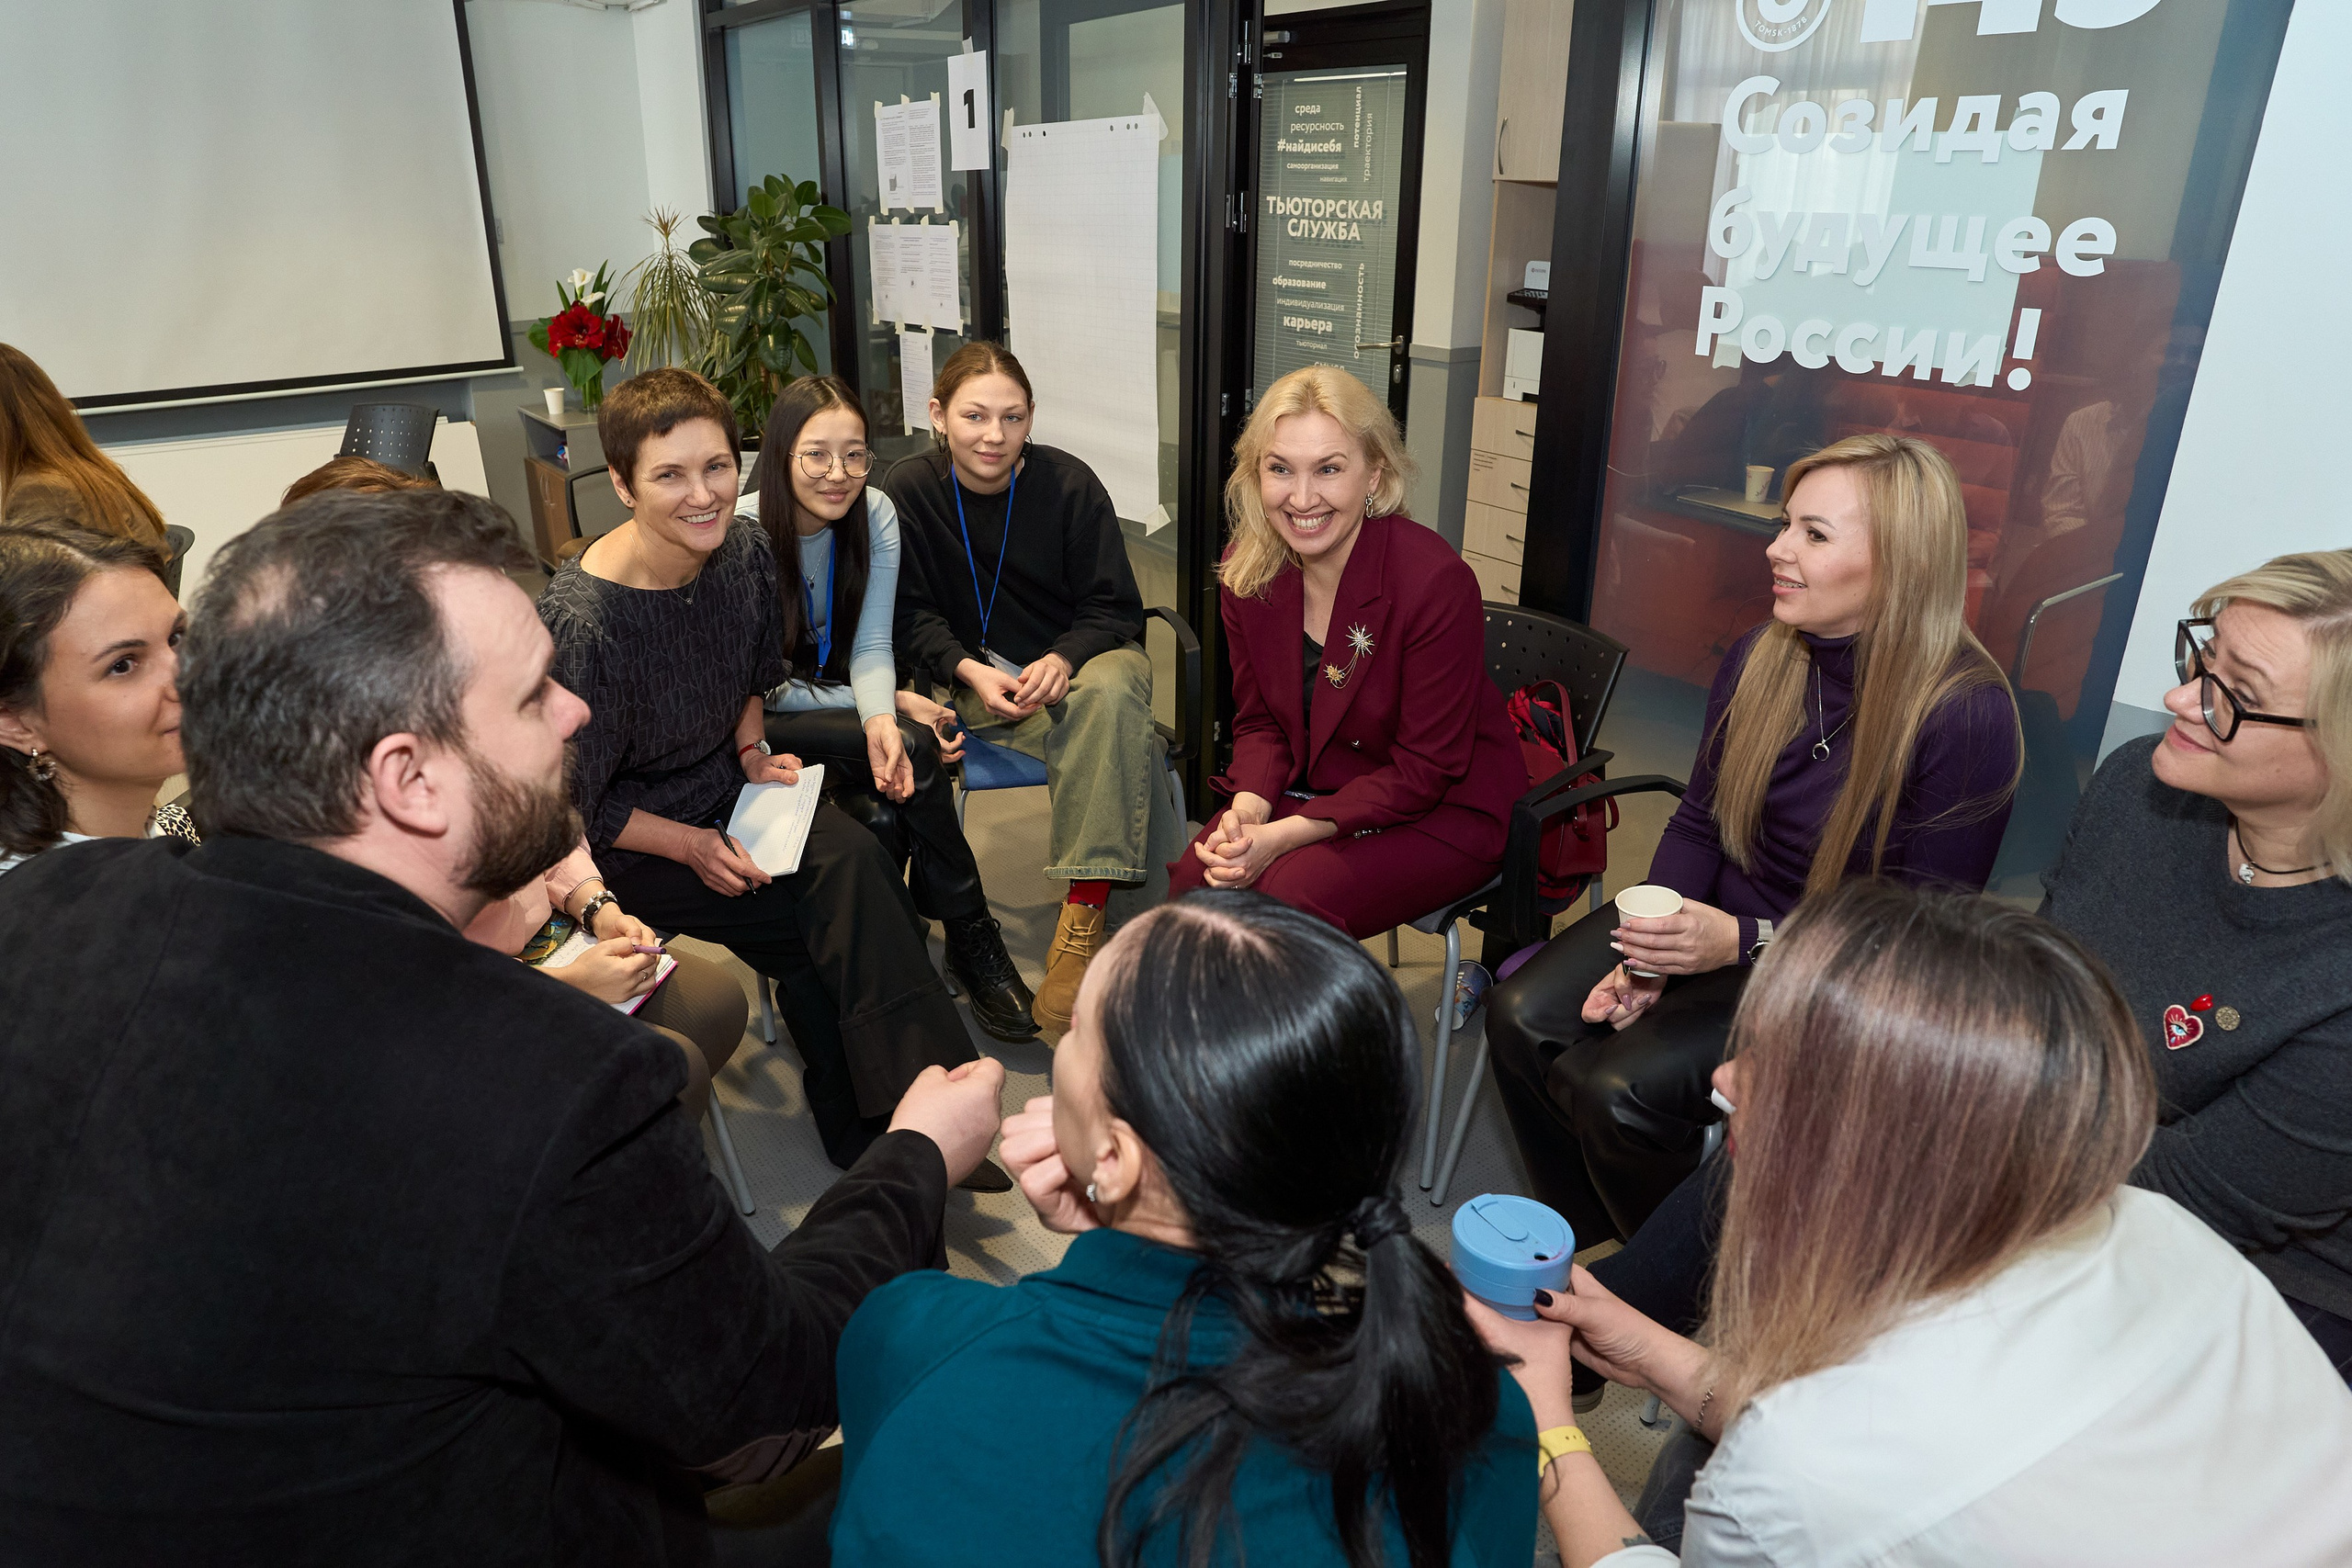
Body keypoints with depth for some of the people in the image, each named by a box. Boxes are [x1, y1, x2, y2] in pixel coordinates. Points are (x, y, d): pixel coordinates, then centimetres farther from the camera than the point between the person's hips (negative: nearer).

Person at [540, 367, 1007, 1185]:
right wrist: (691, 846, -19)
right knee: (837, 908, -24)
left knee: (853, 860, -24)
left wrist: (752, 751, 0)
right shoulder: (582, 620, -24)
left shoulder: (744, 548, -5)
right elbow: (575, 808, -14)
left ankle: (868, 1125, -12)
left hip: (729, 787, 5)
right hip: (629, 844, -5)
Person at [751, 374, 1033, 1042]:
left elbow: (871, 648, -10)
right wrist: (891, 711, -18)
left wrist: (880, 718, -33)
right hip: (763, 729, -4)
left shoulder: (875, 515, -7)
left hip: (841, 702, 4)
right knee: (912, 749, -29)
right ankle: (972, 940, -16)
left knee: (887, 817, -29)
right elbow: (761, 692, -15)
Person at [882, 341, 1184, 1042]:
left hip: (1086, 655, 1)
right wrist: (970, 670, -18)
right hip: (983, 680, 0)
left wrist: (1062, 660, -21)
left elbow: (1114, 608, -2)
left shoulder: (1069, 484, -7)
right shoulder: (909, 489, -5)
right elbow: (913, 616, 0)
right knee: (1126, 755, -30)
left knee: (1110, 696, -37)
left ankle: (1083, 914, -34)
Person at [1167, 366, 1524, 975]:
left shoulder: (1437, 581, -25)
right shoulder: (1246, 569, -6)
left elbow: (1424, 771, -20)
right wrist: (1246, 811, -17)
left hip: (1443, 813, -5)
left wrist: (1284, 836, -25)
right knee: (1194, 884, -19)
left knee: (1285, 899, -28)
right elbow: (1259, 721, 4)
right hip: (1308, 790, 5)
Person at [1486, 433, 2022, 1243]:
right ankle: (1592, 1246, 12)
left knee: (1615, 1086, -23)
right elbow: (1698, 823, 5)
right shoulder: (1759, 660, -2)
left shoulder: (1965, 713, -21)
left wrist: (1744, 941, -26)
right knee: (1521, 1016, -11)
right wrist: (1647, 957, -10)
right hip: (1708, 923, 7)